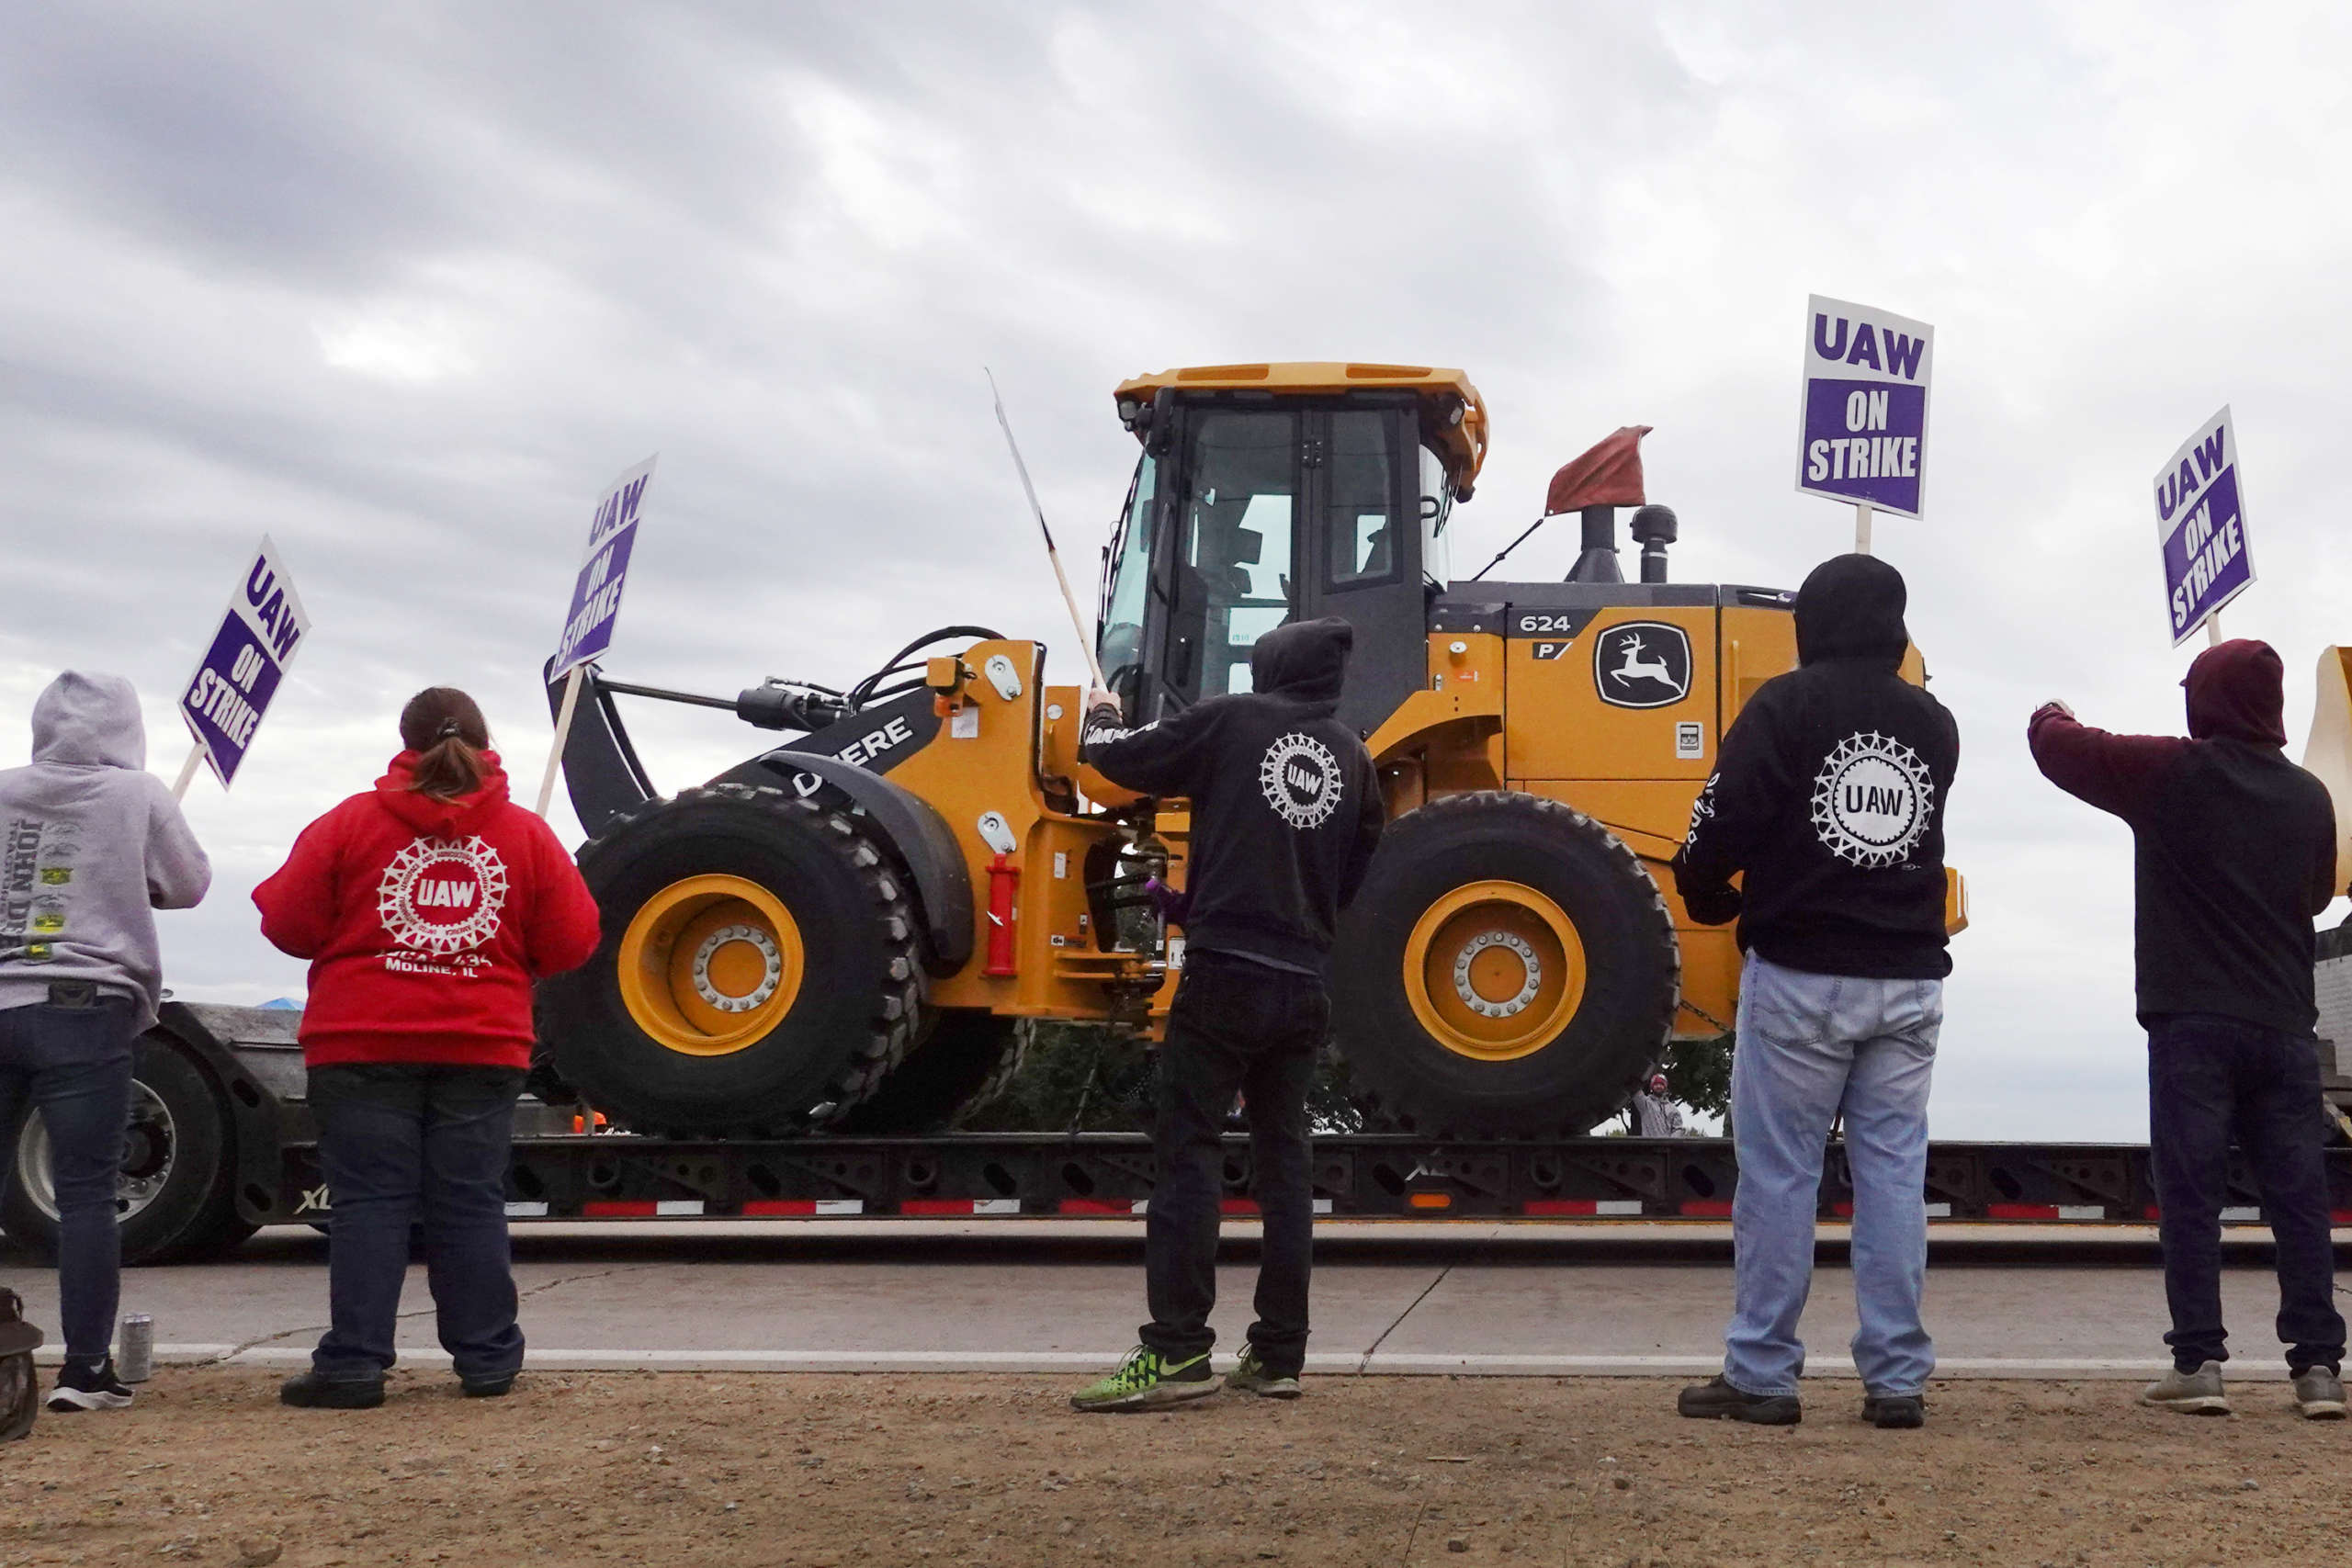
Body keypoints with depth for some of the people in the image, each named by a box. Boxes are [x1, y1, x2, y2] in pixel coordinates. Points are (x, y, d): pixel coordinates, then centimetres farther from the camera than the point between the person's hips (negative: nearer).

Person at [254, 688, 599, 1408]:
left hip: (364, 1045, -1)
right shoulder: (527, 834, 3)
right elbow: (570, 943, 3)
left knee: (368, 1201, 1)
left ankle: (352, 1363, -1)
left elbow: (289, 924, -1)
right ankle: (487, 1359, 11)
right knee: (470, 1204, 7)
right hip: (483, 1047, 2)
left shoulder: (351, 822, -1)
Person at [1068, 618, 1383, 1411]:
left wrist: (1100, 723, 30)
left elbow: (1122, 761, 7)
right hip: (1303, 985, 5)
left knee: (1188, 1151, -4)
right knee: (1283, 1157, 11)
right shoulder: (1354, 757, 11)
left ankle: (1176, 1351, -10)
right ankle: (1279, 1355, 12)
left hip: (1224, 971, -5)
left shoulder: (1231, 720, -1)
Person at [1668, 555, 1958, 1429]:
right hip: (1908, 980, 4)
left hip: (1800, 975, -4)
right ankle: (1897, 1380, 9)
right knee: (1893, 1174, 7)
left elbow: (1728, 816, -13)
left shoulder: (1787, 704, -7)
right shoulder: (1934, 722, 9)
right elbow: (1921, 829, 15)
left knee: (1778, 1174, 2)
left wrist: (1705, 892, 7)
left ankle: (1761, 1375, 5)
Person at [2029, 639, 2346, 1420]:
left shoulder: (2171, 772, -4)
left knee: (2191, 1194, -3)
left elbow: (2063, 749, 7)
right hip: (2286, 1026, 4)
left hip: (2193, 1022, -4)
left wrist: (2050, 718, 28)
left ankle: (2198, 1362, -6)